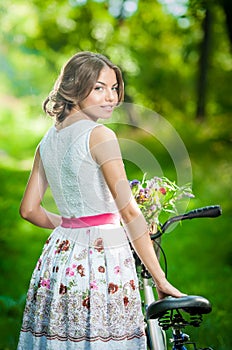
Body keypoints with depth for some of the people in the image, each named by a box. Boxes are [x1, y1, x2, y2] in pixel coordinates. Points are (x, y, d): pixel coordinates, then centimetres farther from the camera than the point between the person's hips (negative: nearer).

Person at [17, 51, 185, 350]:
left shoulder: (48, 141, 11)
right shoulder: (99, 135, -11)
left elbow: (29, 209, 14)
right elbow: (129, 211, -16)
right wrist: (160, 280, -15)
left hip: (60, 254, 8)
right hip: (102, 256, -8)